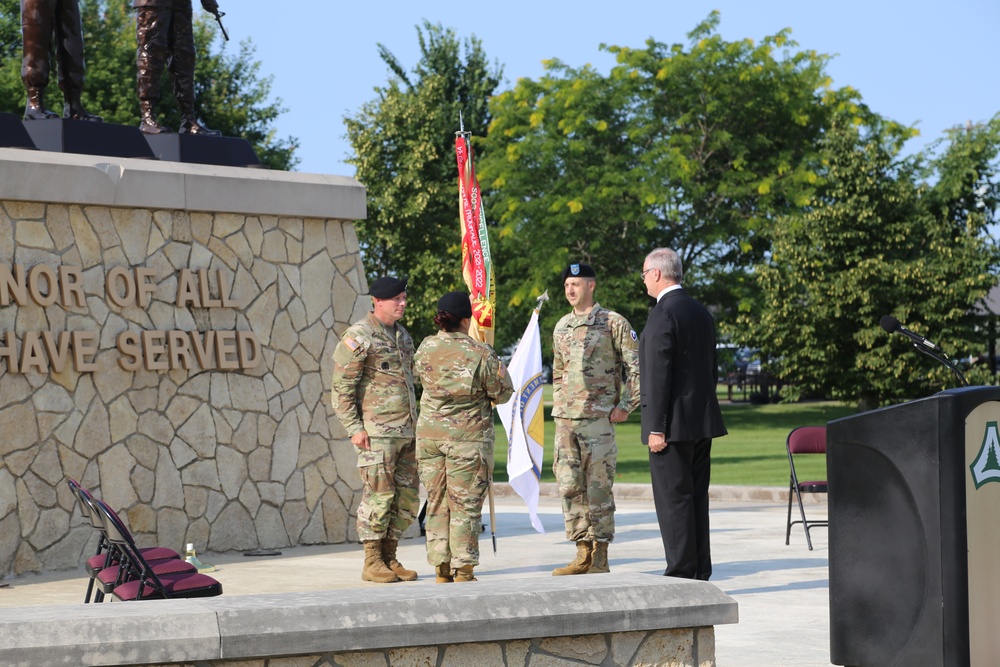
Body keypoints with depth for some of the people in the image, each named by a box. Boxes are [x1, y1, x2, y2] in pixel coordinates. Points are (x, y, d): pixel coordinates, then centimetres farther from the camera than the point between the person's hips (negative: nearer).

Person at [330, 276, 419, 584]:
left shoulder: (402, 336, 17)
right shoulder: (358, 337, -8)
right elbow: (341, 387, -10)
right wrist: (354, 428, -16)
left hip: (406, 432, 8)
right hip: (377, 432, -8)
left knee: (407, 498, 7)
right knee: (379, 495, -7)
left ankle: (390, 558, 15)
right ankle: (372, 563, 0)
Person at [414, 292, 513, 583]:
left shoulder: (425, 349, -2)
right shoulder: (480, 353, -13)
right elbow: (502, 393, -4)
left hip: (429, 435, 4)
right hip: (468, 438, -4)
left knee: (437, 502, 11)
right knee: (465, 505, 3)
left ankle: (441, 569, 13)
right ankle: (463, 570, 2)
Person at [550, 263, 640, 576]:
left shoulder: (613, 323, -2)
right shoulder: (561, 327, 15)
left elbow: (636, 366, -4)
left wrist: (625, 406, -8)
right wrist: (558, 407, 16)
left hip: (599, 418, -6)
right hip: (565, 420, 6)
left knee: (599, 488, -4)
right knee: (570, 486, 3)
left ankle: (600, 559, 2)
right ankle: (582, 555, 10)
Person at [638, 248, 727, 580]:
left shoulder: (663, 313, -13)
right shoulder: (701, 312, 14)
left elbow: (659, 374, -17)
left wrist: (656, 427, -17)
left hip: (675, 424, -9)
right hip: (703, 421, 9)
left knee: (673, 499, -5)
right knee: (696, 497, 11)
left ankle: (681, 574, -6)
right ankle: (701, 574, 14)